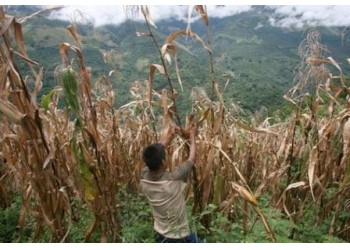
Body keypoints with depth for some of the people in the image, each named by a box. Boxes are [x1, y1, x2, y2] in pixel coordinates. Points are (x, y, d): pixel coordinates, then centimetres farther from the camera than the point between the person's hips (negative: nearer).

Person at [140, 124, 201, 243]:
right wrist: (192, 137, 1)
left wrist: (169, 135, 8)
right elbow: (192, 159, -14)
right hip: (180, 237, -5)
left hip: (160, 235, 5)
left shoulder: (144, 178, -17)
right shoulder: (173, 179, -31)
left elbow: (154, 154, -1)